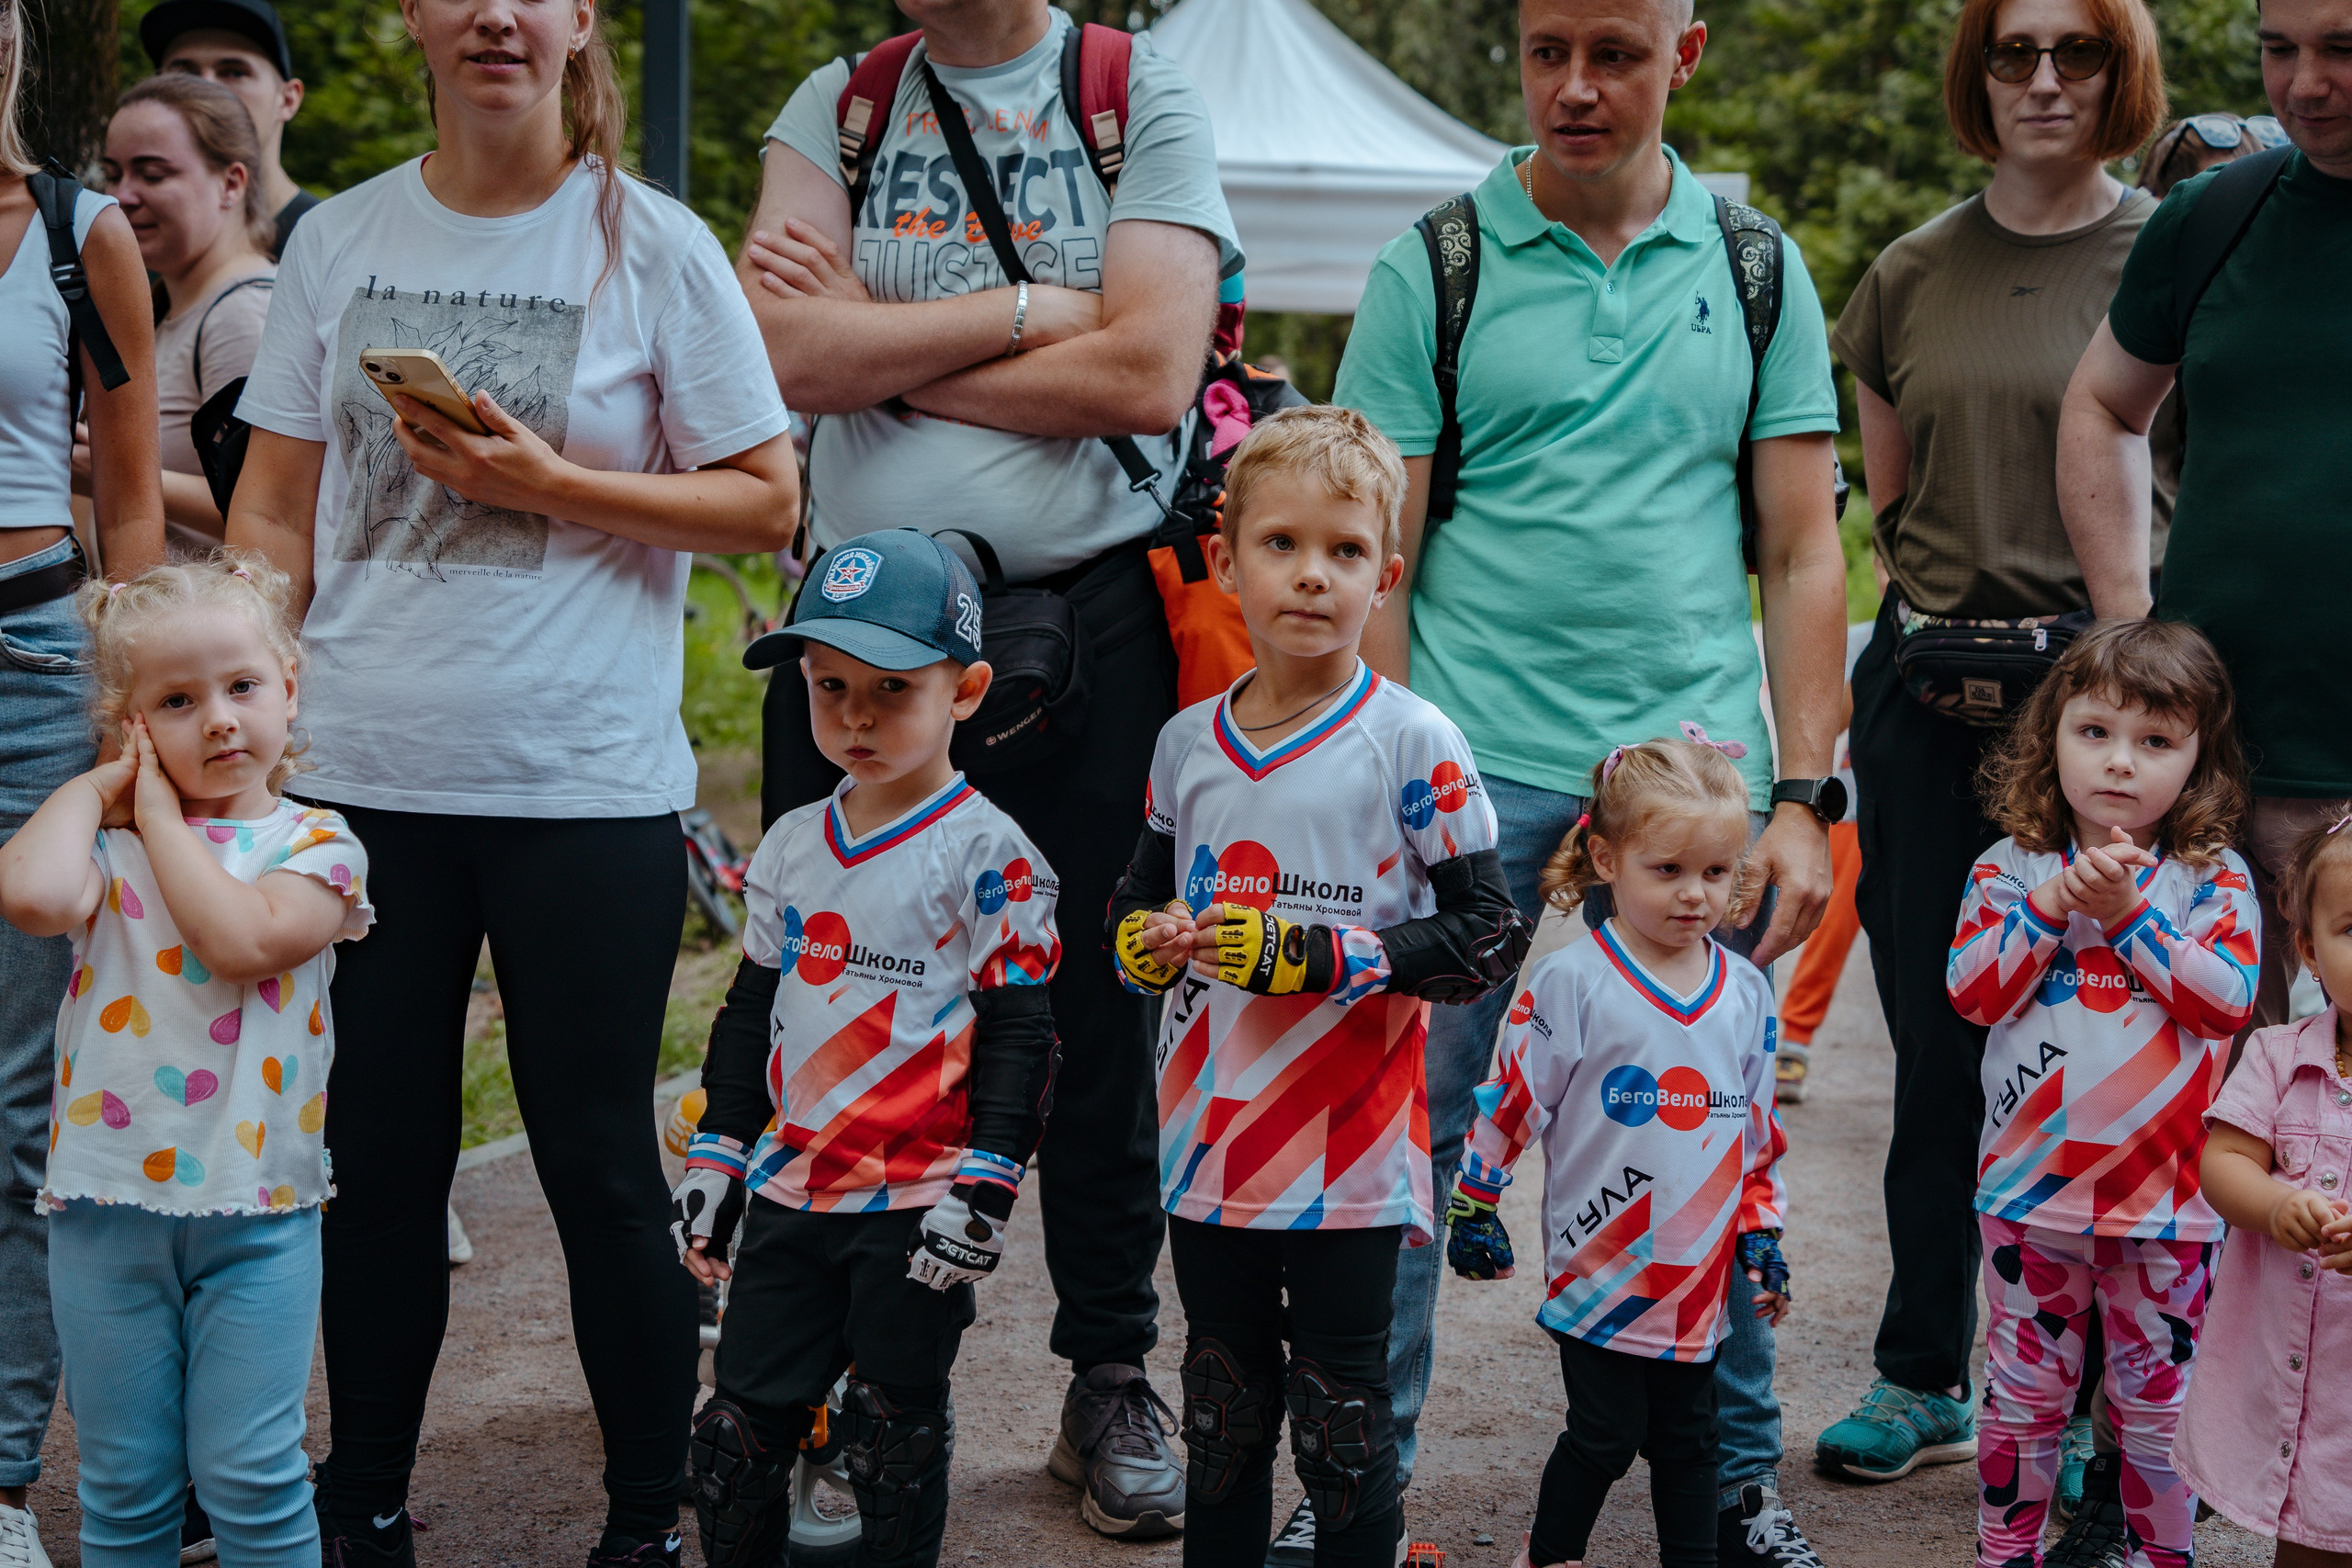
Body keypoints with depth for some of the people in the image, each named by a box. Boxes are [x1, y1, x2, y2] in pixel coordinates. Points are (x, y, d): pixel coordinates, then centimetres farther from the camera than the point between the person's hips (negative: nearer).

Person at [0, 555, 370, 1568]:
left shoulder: (314, 842, 0)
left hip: (257, 1208, -1)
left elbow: (242, 940, -20)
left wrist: (162, 813, -10)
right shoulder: (107, 845, 1)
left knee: (249, 1476, 1)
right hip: (107, 1205, 1)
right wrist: (96, 786, -6)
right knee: (124, 1485, 10)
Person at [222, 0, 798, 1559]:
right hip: (358, 776, 3)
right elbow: (274, 512, 13)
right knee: (377, 1158, 11)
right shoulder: (339, 240, 9)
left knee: (601, 1165, 4)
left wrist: (546, 486, -12)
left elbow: (767, 499, -2)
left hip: (588, 786, -3)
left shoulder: (653, 246, -1)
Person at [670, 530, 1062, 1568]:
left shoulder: (987, 856, -9)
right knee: (741, 1424, 8)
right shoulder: (791, 846, 9)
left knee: (895, 1435, 5)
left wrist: (981, 1185, -15)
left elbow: (1018, 1030, -10)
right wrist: (714, 1157, 14)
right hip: (790, 1191, 5)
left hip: (917, 1207, -5)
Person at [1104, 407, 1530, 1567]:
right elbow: (1135, 899, 19)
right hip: (1208, 1154, 5)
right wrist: (1146, 941, -5)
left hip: (1349, 1165, -4)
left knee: (1342, 1425, 4)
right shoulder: (1189, 743, 6)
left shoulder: (1412, 745, -8)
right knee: (1220, 1417, 16)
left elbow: (1489, 938, -12)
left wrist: (1316, 956, -20)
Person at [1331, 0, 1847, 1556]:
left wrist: (1801, 798, 1)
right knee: (1406, 1138, 0)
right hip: (1476, 770, -2)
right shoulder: (1429, 272, 3)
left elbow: (1802, 556, 9)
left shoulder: (1759, 275, 9)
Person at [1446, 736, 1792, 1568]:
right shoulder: (1570, 984, -12)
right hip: (1599, 1271, -4)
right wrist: (1475, 1208, -4)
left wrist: (1763, 1234, 11)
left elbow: (1760, 1126, 13)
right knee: (1606, 1431, 0)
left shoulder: (1747, 993, 4)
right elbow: (1508, 1099, -6)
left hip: (1701, 1272, 4)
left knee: (1687, 1436, 12)